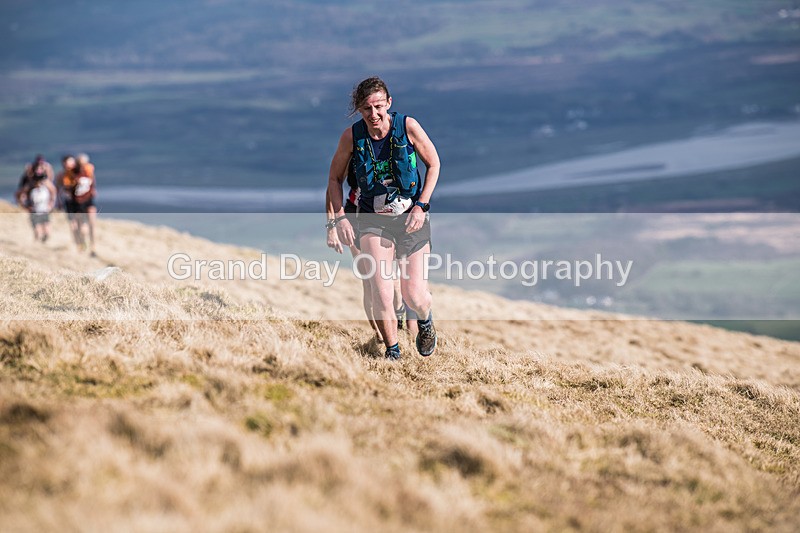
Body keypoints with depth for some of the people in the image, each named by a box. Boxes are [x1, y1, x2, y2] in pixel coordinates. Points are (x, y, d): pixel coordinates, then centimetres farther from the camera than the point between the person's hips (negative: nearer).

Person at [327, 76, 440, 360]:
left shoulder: (408, 126, -12)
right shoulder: (351, 136, -9)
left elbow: (433, 164, 2)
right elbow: (335, 178, 6)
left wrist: (421, 205, -7)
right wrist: (339, 218, -5)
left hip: (411, 217, 0)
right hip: (372, 219, 0)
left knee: (414, 296, -3)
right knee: (380, 292, -18)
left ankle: (425, 319, 35)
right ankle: (392, 351, 3)